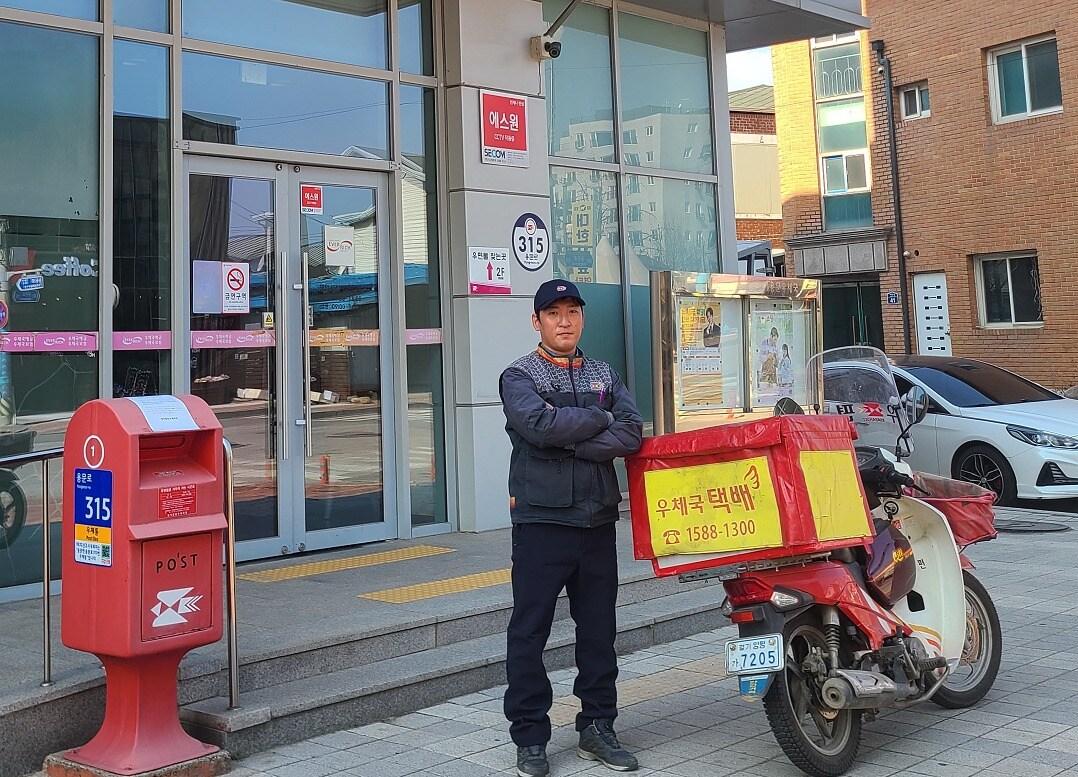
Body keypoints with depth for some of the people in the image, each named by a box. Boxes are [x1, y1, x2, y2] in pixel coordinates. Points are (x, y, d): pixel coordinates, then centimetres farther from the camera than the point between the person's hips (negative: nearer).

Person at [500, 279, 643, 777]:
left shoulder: (605, 376, 13)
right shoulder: (519, 376, 2)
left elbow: (631, 435, -4)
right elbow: (537, 424, -20)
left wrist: (568, 442, -13)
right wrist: (598, 420, -8)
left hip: (597, 520, 4)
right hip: (541, 523, -4)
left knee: (598, 628, 11)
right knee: (529, 631, 1)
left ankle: (597, 727, 24)